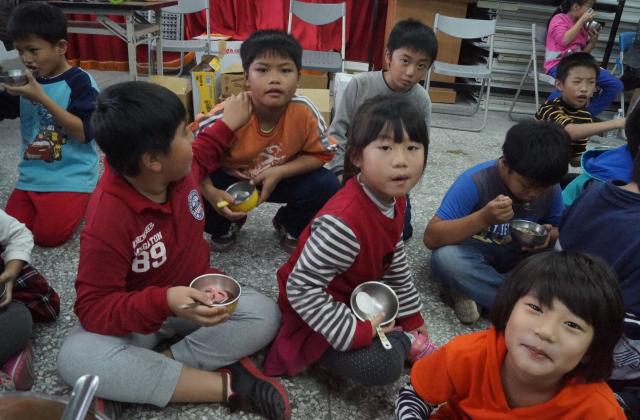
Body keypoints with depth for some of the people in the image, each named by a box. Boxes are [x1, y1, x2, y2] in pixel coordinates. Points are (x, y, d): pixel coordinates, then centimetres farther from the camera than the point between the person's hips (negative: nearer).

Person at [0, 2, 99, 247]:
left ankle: (83, 200, 12)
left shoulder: (79, 81, -11)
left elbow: (84, 133, -20)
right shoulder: (26, 81, 7)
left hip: (71, 176, -6)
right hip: (31, 175, 6)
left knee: (48, 235, -15)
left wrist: (42, 98, -24)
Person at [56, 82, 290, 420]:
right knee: (75, 358, -34)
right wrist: (163, 302, -45)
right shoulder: (108, 220, -31)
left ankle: (154, 369, -19)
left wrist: (227, 125, 14)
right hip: (140, 313, -4)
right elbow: (93, 308, -28)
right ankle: (226, 384, -31)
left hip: (195, 292, 4)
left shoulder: (175, 169, -12)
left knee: (264, 315, -21)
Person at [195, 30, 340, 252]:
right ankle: (227, 225, 13)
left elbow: (321, 154, -13)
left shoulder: (304, 112, -27)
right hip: (230, 179, 0)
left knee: (327, 186, -23)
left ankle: (289, 225, 12)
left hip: (283, 178, 1)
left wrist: (279, 172, -27)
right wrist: (211, 193, -34)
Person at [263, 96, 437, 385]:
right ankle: (404, 342, 2)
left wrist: (412, 317, 15)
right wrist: (357, 332, -27)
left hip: (357, 294, 9)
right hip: (317, 315, -9)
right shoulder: (343, 222, -37)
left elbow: (394, 261, 9)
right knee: (382, 365, -27)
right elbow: (300, 289, -32)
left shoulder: (393, 200, -7)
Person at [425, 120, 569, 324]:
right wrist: (483, 218, -42)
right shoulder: (475, 182, -26)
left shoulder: (551, 189, -12)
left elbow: (559, 229, 5)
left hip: (518, 257, 4)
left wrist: (549, 236, -21)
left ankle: (474, 292, -14)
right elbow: (431, 238, -29)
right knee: (446, 258, -37)